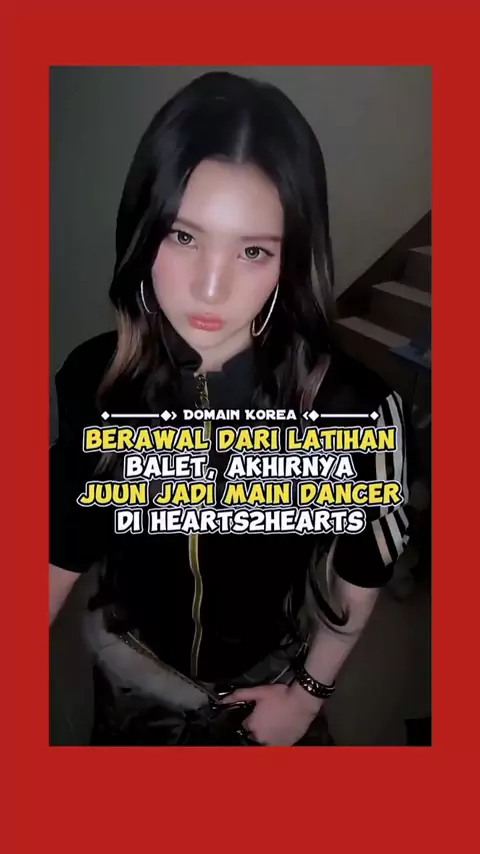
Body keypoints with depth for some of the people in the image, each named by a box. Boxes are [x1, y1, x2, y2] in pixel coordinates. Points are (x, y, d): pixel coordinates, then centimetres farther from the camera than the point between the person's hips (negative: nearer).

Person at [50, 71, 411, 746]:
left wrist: (311, 691, -4)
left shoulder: (351, 405, -29)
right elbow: (68, 541, -8)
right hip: (132, 663, 3)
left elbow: (364, 567, -12)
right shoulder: (94, 378, -22)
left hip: (274, 671, -1)